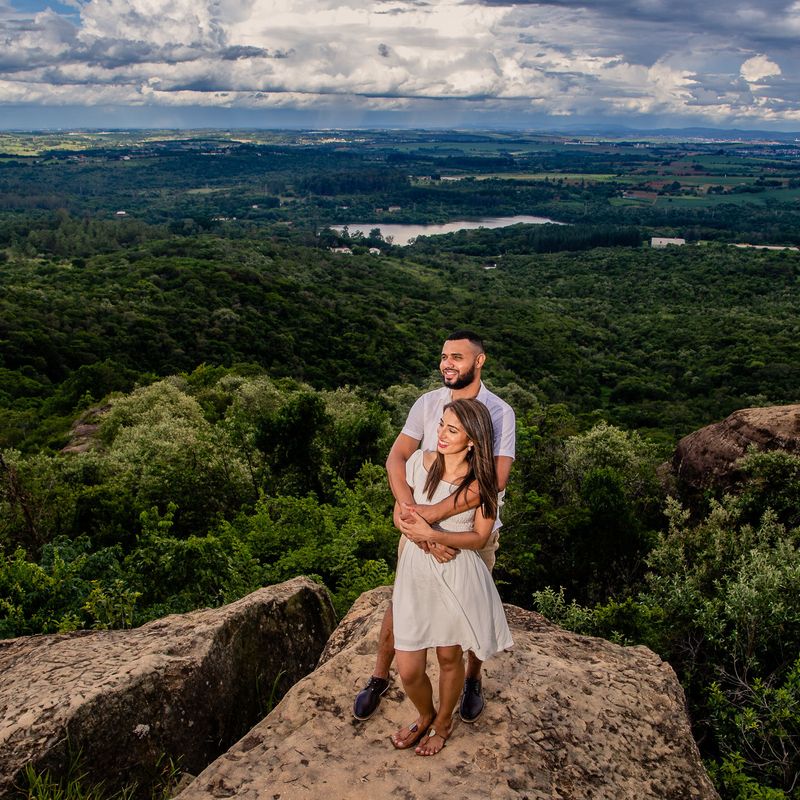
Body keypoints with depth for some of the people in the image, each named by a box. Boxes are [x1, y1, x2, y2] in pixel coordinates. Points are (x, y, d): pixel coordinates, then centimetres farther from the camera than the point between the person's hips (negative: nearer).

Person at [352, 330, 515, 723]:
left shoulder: (500, 413, -17)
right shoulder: (427, 404, -9)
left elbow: (496, 479, -28)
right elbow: (396, 459, -16)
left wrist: (433, 512, -32)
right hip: (423, 523, 2)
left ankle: (473, 680, 44)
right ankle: (379, 678, 37)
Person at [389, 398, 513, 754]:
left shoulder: (482, 481, -12)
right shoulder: (420, 461, -6)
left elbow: (479, 538, -9)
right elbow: (399, 514, 5)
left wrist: (433, 534, -23)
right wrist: (417, 533, -17)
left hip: (459, 577, -2)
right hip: (416, 571, 2)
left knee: (449, 657, 16)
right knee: (408, 670, 4)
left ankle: (443, 723, 46)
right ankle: (425, 715, 38)